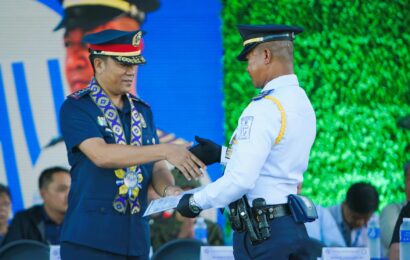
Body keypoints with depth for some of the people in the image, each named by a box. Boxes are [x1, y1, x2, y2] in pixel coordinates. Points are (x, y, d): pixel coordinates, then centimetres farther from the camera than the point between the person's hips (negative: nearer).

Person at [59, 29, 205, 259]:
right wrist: (165, 151, -24)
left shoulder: (142, 110, 15)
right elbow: (100, 154, -20)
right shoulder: (76, 108, -4)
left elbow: (156, 166, 13)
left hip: (136, 239, 6)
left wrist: (168, 190, -12)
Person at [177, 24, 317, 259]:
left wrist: (196, 203, -9)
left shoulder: (264, 109, -17)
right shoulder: (304, 104, 11)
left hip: (262, 231, -8)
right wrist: (222, 154, 25)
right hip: (295, 228, 8)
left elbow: (241, 179, -23)